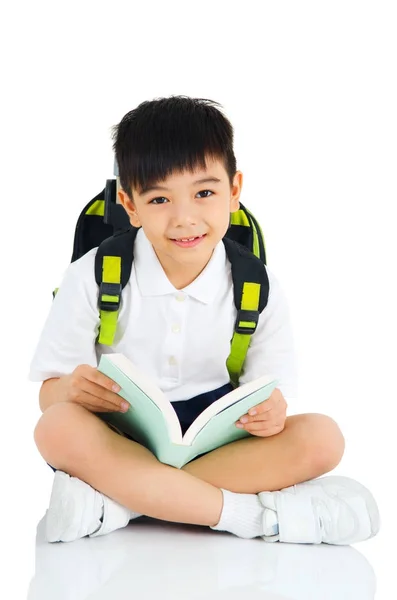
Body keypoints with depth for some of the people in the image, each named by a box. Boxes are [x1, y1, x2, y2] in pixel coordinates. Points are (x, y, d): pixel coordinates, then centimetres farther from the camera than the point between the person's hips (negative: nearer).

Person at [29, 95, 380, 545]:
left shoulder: (259, 291, 1)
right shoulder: (92, 278, -3)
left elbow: (270, 397, 2)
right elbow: (49, 393, -2)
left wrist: (270, 412, -24)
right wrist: (71, 389, -27)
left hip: (217, 444, 2)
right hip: (118, 445, -2)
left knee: (322, 438, -23)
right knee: (57, 428, -33)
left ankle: (114, 497, -28)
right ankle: (257, 514, -32)